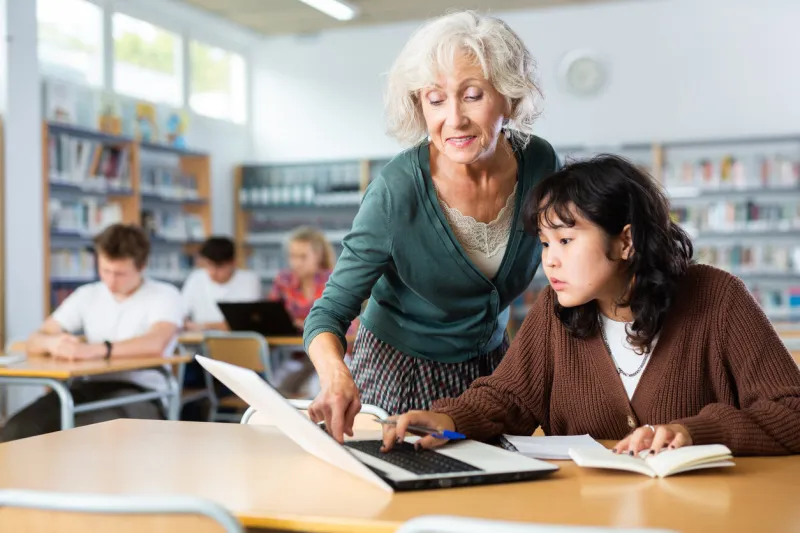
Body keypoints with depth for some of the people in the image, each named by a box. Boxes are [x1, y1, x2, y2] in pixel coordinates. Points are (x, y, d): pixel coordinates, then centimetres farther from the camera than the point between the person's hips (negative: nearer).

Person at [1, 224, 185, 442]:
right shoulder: (87, 295, 15)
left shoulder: (164, 296, -1)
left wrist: (95, 350, -35)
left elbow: (155, 343, -21)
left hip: (143, 393, -4)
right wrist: (53, 342, -17)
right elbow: (35, 340, 10)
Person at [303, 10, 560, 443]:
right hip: (401, 371, -4)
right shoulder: (397, 192, -26)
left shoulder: (540, 163, -14)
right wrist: (335, 375, -43)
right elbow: (329, 312, -23)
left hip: (490, 363, 4)